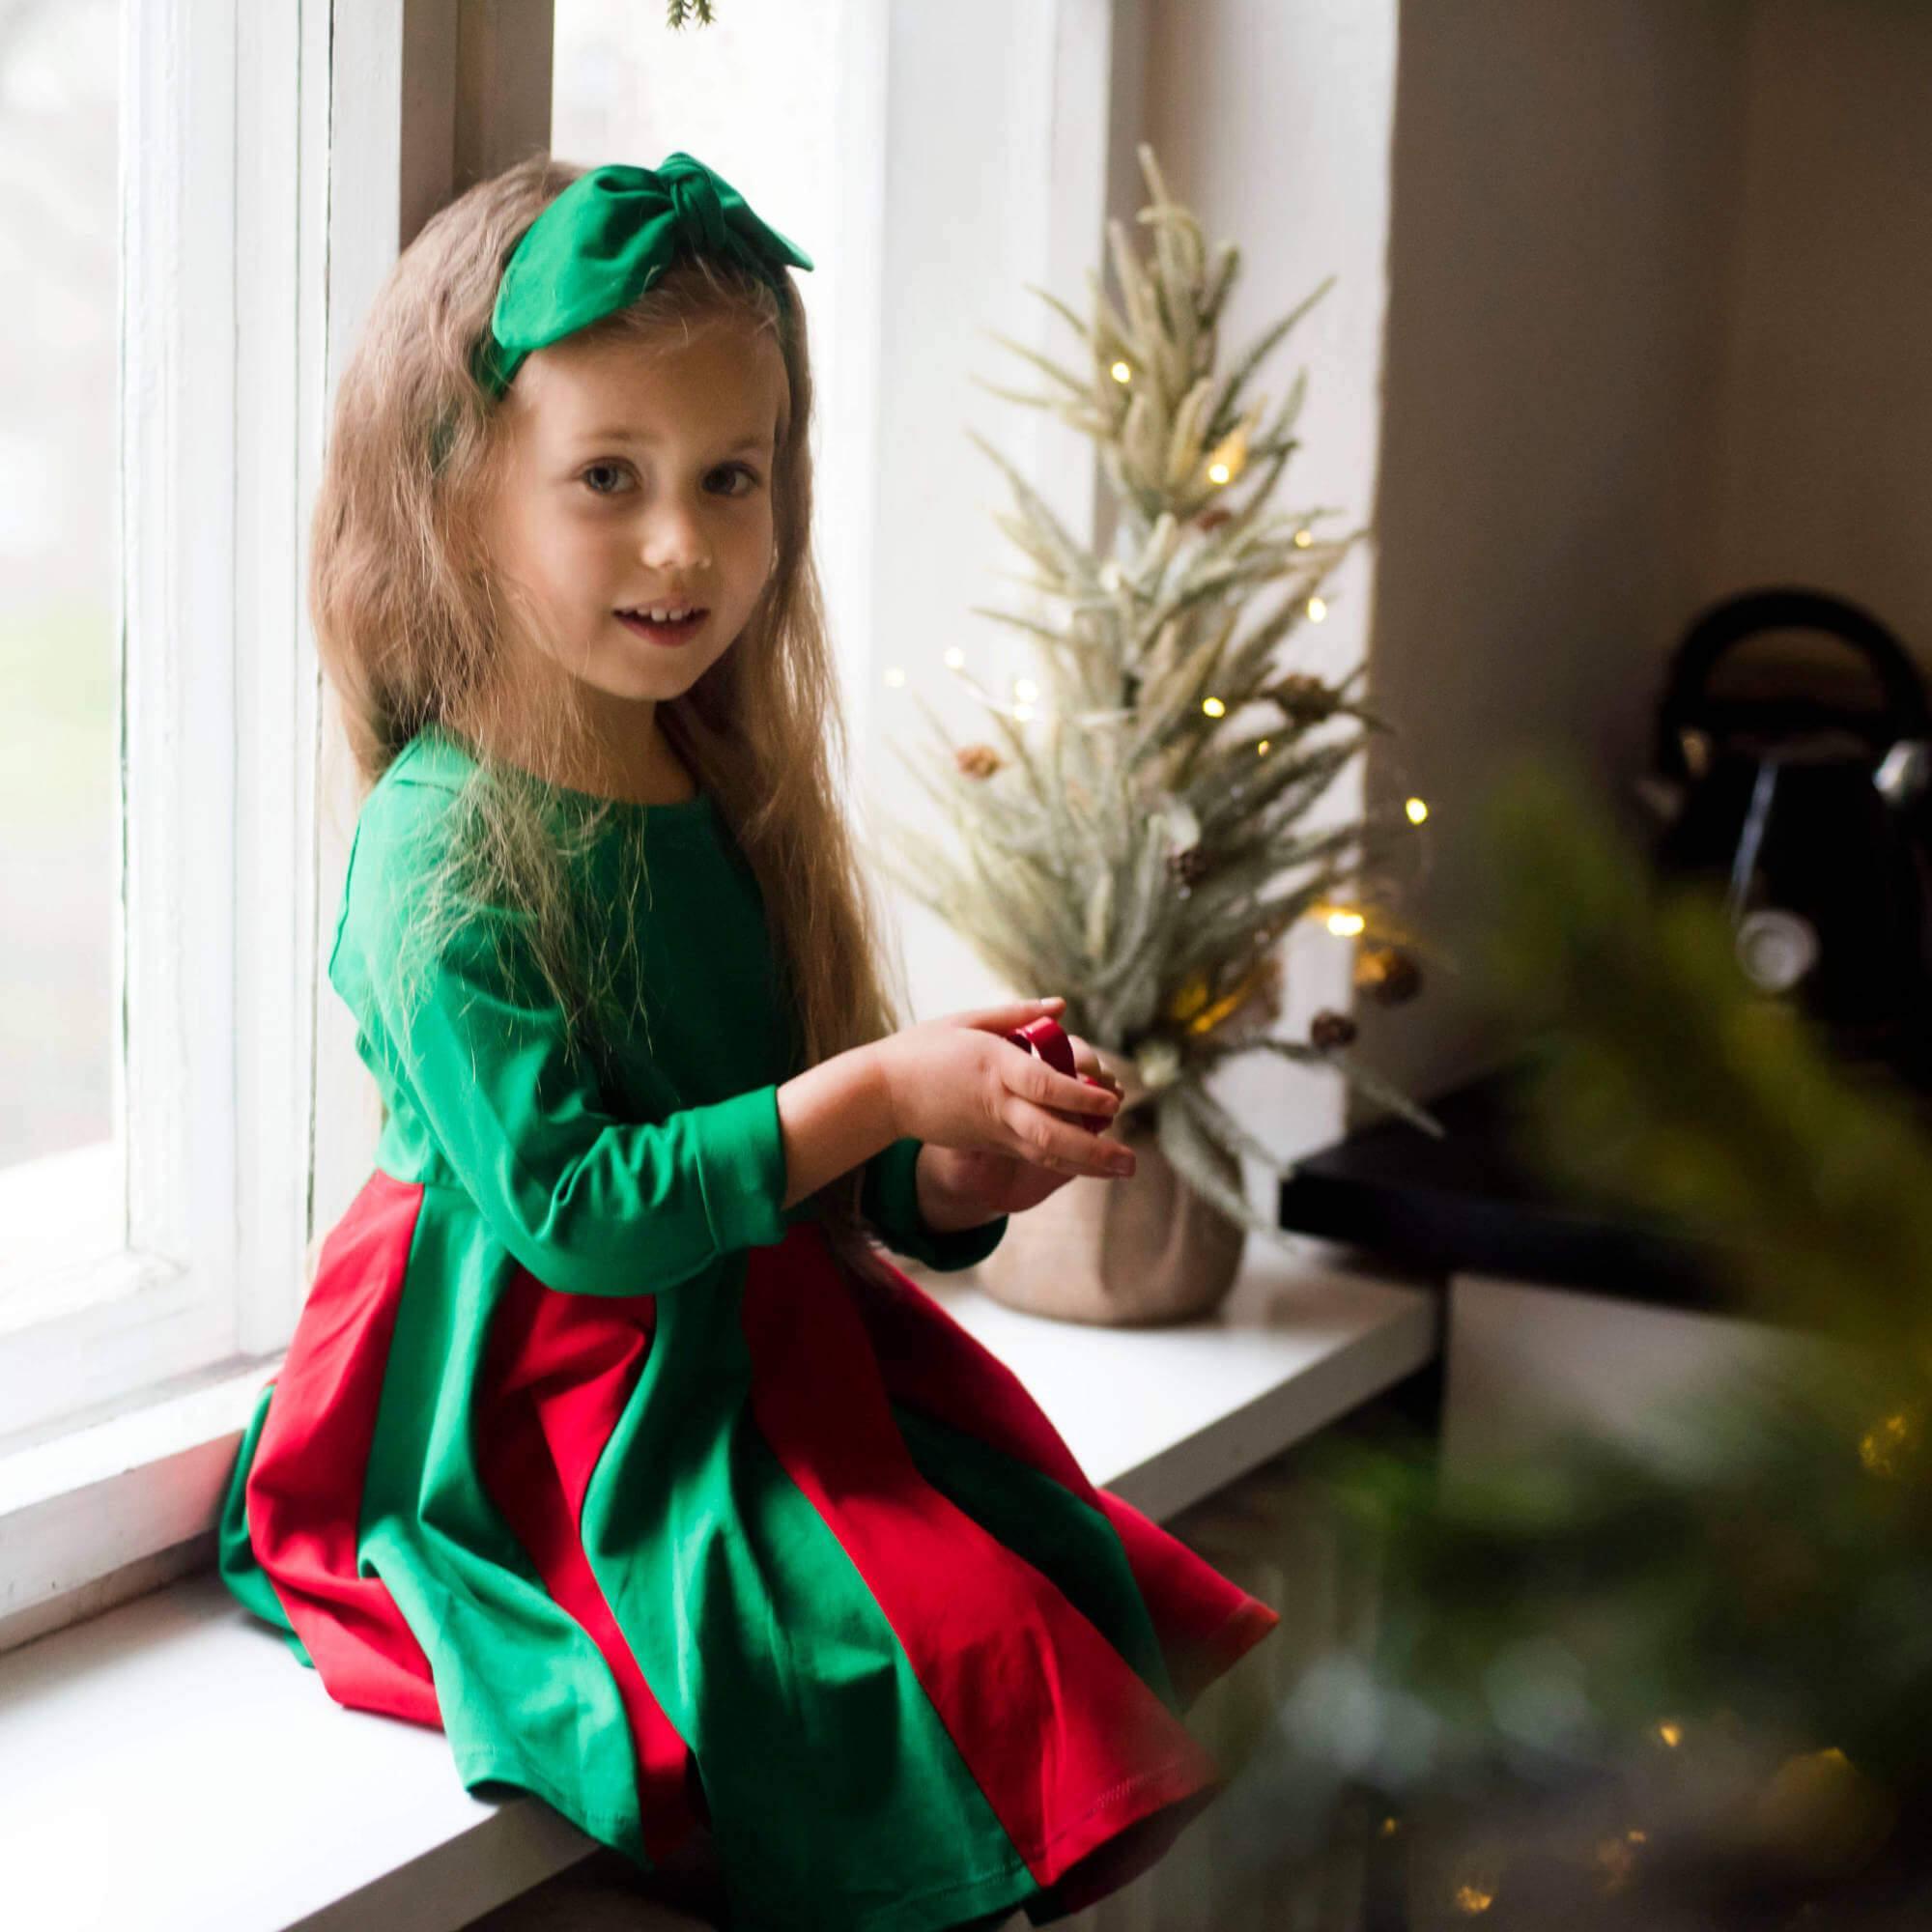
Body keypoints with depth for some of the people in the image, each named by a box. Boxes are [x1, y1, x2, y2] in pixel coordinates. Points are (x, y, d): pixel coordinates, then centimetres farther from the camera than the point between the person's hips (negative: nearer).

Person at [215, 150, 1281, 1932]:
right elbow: (568, 1211, -23)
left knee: (1061, 1561, -3)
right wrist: (873, 1094, -22)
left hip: (756, 1350, 8)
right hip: (545, 1429, -7)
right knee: (933, 1655, -18)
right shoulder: (444, 850, -18)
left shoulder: (734, 801, 6)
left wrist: (956, 1177, -8)